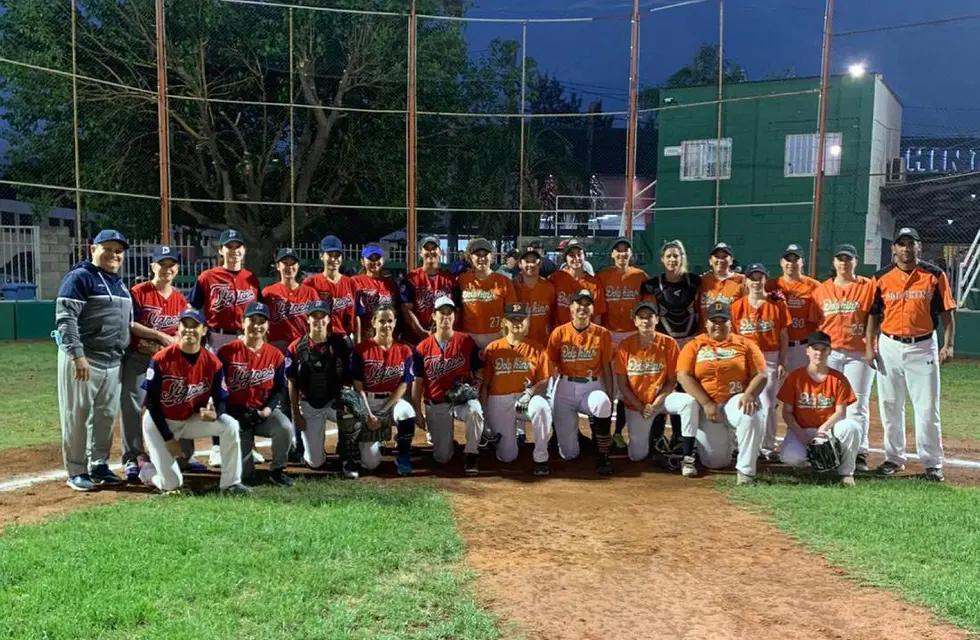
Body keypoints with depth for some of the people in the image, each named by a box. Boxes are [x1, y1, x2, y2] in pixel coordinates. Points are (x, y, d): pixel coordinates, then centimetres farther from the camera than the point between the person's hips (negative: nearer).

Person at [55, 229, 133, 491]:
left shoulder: (119, 283, 17)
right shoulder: (80, 277, -8)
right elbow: (65, 318, -16)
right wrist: (77, 355, -24)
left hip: (113, 362, 8)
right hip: (83, 359, -8)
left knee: (106, 417, 12)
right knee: (77, 417, 0)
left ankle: (98, 465, 24)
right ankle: (76, 471, 9)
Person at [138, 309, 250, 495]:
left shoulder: (213, 363, -11)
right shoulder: (161, 359, -19)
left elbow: (220, 400, -5)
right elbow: (151, 402, -14)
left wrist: (214, 414, -31)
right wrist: (168, 438, -16)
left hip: (190, 420, 3)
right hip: (159, 422, -3)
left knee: (230, 425, -22)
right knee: (171, 483, -10)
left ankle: (230, 484, -13)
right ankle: (146, 470, 26)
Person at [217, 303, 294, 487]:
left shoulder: (276, 355, 1)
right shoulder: (227, 352, -5)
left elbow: (279, 389, 4)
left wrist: (266, 410, -12)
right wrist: (223, 414, -14)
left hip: (264, 411, 2)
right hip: (235, 413, -2)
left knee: (285, 428, -32)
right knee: (241, 472, -13)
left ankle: (277, 470, -5)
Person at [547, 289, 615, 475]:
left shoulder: (602, 334, 0)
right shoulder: (559, 333, -1)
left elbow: (607, 368, 3)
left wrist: (609, 399, -5)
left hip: (592, 387, 0)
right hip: (565, 389, 0)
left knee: (603, 404, -39)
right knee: (569, 454, -4)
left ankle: (604, 456, -20)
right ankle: (568, 433, 35)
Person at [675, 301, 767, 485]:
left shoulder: (745, 344, 5)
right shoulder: (694, 345, 5)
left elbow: (760, 375, -1)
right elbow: (683, 376, -6)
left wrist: (749, 395, -22)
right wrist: (706, 403, -16)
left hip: (736, 401, -1)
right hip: (706, 406, 1)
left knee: (752, 415, -37)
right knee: (714, 462, -1)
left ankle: (745, 470, -23)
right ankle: (723, 438, 36)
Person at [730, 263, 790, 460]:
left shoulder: (777, 305, 2)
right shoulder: (737, 306, 4)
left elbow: (784, 337, 3)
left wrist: (782, 362, -2)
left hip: (770, 359, -1)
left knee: (768, 405, -2)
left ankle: (768, 447, 7)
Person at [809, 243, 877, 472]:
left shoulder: (869, 286, 3)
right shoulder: (821, 290, 10)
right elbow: (813, 324, 11)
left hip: (859, 353, -2)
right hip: (828, 353, 2)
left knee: (857, 405, 1)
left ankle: (859, 454, 6)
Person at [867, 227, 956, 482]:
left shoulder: (935, 275, 0)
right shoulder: (882, 277, 4)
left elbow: (946, 313, 0)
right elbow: (874, 314, 7)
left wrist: (948, 344, -9)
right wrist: (870, 346, 0)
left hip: (923, 347, -2)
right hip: (889, 346, 2)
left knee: (927, 407, -1)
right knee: (890, 406, 9)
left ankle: (932, 463, 8)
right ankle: (894, 458, 21)